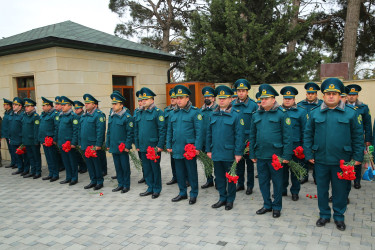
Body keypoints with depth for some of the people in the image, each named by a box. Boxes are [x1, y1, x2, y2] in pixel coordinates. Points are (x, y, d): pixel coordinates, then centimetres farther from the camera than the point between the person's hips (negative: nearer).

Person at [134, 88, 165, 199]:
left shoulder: (158, 112, -8)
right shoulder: (139, 113, 12)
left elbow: (162, 130, -12)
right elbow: (136, 130, 17)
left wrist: (160, 146, -16)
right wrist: (137, 145, 13)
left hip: (154, 147, -6)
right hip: (143, 147, 6)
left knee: (155, 168, 6)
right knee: (147, 169, 14)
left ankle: (157, 189, 19)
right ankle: (150, 188, 27)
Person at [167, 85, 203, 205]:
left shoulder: (194, 112, -7)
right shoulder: (174, 113, 11)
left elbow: (199, 131, -10)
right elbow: (169, 131, 16)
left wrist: (197, 147, -15)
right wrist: (168, 145, 11)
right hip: (177, 148, 6)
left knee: (191, 172, 6)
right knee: (179, 172, 14)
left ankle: (193, 194, 20)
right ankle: (182, 193, 29)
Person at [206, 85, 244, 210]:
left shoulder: (235, 115, -7)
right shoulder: (213, 115, 8)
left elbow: (239, 135, -8)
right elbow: (209, 133, 13)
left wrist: (238, 153, -12)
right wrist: (209, 149, 10)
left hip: (229, 153, -4)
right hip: (216, 152, 5)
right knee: (219, 177, 14)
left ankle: (230, 200, 25)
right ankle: (222, 198, 29)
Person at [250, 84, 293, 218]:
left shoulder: (281, 114, -7)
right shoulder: (256, 115, 8)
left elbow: (287, 136, -8)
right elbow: (252, 136, 13)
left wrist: (287, 155, -12)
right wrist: (252, 154, 10)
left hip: (275, 155, -5)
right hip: (260, 155, 5)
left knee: (277, 182, 8)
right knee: (263, 181, 13)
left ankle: (277, 207, 25)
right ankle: (267, 204, 30)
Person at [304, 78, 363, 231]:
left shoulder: (351, 113, -1)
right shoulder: (315, 113, 2)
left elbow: (358, 136, 2)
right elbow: (308, 135, 5)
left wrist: (358, 157, -2)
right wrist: (308, 154, 0)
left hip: (341, 161, -1)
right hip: (320, 160, 1)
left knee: (340, 190, 11)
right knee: (322, 189, 12)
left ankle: (339, 217, 30)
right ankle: (324, 215, 30)